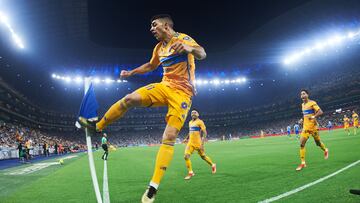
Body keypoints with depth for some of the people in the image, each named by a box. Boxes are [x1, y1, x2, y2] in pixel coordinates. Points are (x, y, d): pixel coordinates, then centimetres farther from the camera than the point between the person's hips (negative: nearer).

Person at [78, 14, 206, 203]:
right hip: (165, 86, 6)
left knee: (169, 136, -16)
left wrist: (189, 48, -48)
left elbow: (202, 54, -26)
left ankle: (153, 188, -14)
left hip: (182, 91, -5)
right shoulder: (159, 47, 14)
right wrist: (131, 72, 30)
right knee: (131, 98, -18)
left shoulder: (182, 38, -7)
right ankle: (97, 126, 3)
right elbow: (151, 65, 33)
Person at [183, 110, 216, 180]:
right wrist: (186, 138, 21)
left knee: (203, 156, 9)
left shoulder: (200, 122, -9)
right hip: (190, 143, 6)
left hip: (198, 143, -6)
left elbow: (204, 133, -13)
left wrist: (202, 143, -21)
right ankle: (190, 172, 2)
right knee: (186, 156, -9)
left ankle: (213, 165, 36)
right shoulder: (190, 122, 14)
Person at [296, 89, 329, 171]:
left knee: (318, 143, 11)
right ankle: (303, 163, -7)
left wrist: (313, 117, -31)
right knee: (302, 144, -9)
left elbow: (320, 112, -17)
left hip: (313, 126, -5)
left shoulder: (312, 103, -9)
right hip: (305, 127, 6)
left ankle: (325, 150, 46)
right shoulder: (302, 104, 12)